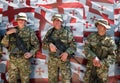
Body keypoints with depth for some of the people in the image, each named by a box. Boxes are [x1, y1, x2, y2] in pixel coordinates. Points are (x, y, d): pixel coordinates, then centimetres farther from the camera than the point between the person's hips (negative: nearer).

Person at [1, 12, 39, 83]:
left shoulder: (30, 31, -1)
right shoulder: (12, 31, 7)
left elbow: (36, 44, -2)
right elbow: (4, 44, 2)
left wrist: (31, 53, -18)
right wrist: (7, 33, -12)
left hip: (24, 59, -3)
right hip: (13, 59, 3)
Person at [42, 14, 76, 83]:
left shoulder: (67, 32, -4)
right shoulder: (50, 32, 5)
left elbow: (73, 45, -7)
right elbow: (43, 44, 4)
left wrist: (67, 52, -24)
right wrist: (49, 44, -19)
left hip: (64, 59, -3)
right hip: (52, 59, 3)